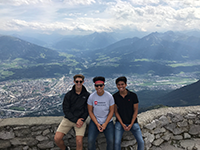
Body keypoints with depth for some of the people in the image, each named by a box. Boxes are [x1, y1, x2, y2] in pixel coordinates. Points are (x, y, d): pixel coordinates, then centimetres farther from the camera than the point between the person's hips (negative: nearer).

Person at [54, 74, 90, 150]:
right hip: (69, 118, 1)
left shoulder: (87, 95, -2)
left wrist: (82, 120, -14)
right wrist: (75, 120, -15)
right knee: (57, 138, -8)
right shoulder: (68, 95, -3)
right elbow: (66, 110, -5)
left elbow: (87, 110, 0)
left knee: (79, 141, -15)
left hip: (81, 119, -1)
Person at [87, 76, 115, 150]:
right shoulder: (91, 97, -8)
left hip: (108, 121, 0)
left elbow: (111, 111, -3)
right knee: (90, 141, -17)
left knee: (111, 141, -17)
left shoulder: (109, 96, -9)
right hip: (95, 121, 0)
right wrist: (97, 124, -10)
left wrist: (105, 124, -11)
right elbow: (90, 111, -1)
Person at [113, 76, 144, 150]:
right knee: (117, 142, -12)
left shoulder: (133, 95, -9)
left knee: (141, 142, -7)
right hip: (120, 122, 0)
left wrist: (131, 124, -11)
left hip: (132, 122, 0)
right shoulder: (115, 96, -7)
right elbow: (116, 111, -2)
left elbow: (136, 110, -4)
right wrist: (122, 124, -10)